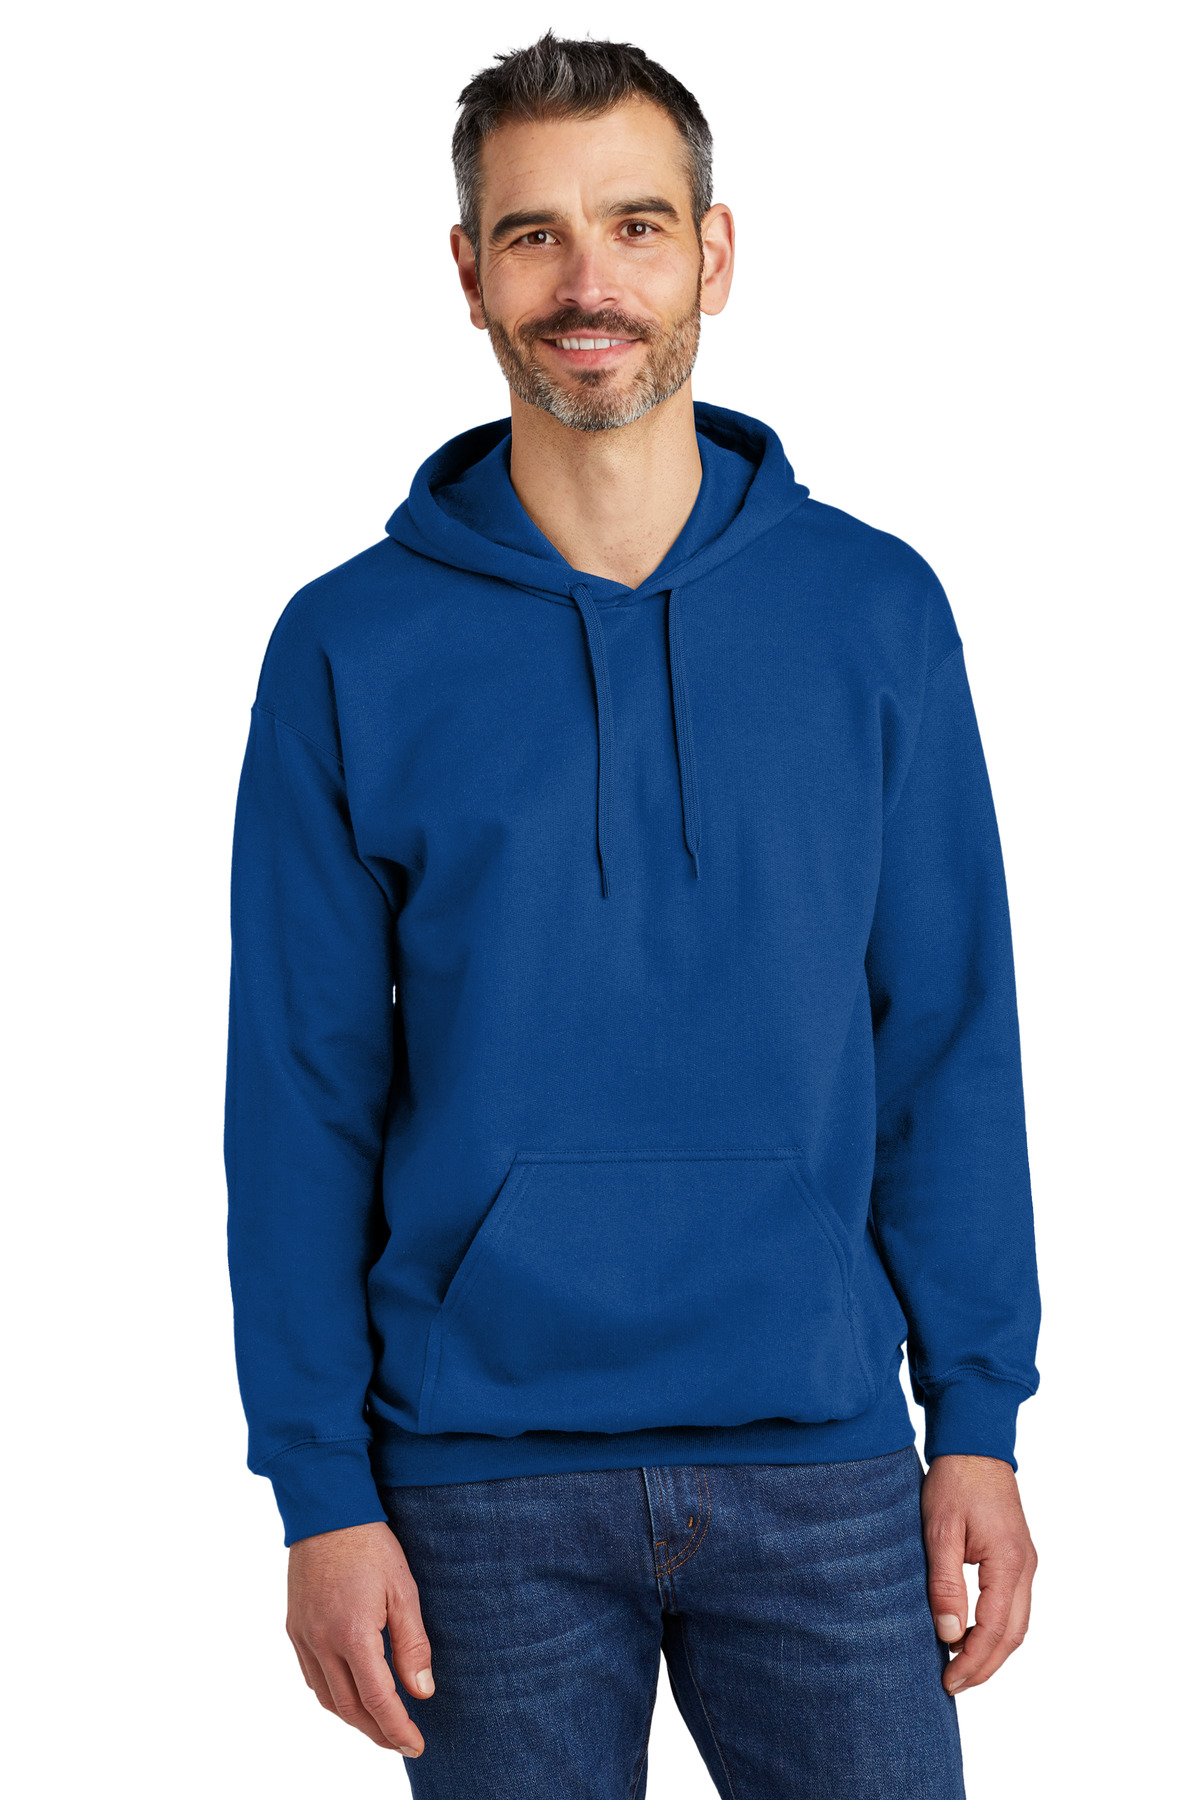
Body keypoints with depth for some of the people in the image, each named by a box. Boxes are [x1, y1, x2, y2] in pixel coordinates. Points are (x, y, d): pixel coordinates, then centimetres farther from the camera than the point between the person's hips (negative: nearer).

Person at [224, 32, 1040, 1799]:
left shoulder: (875, 610, 2)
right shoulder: (354, 649, -1)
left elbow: (952, 1041, 4)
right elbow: (302, 1101, -1)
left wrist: (980, 1417, 0)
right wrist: (322, 1488, -5)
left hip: (821, 1455, 1)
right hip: (487, 1478, 0)